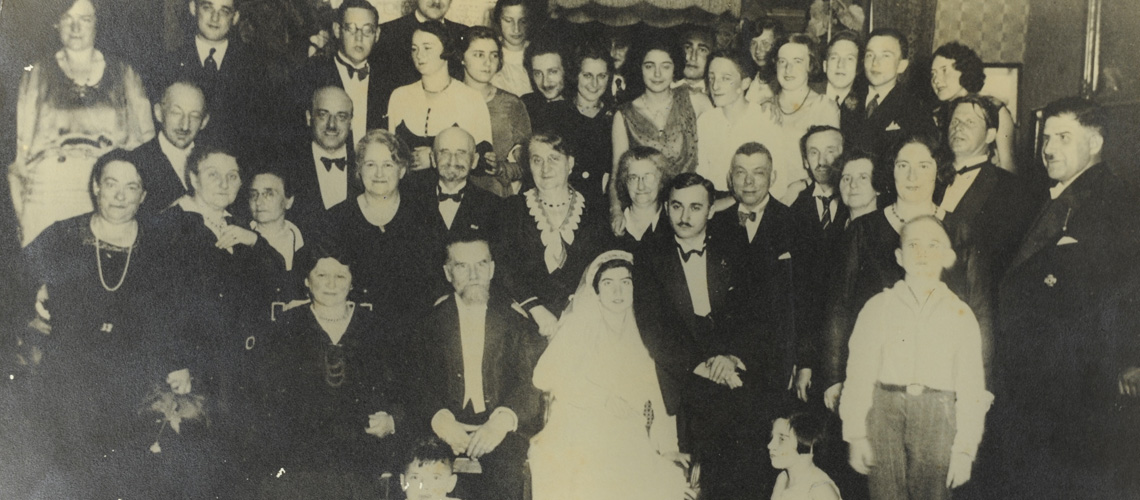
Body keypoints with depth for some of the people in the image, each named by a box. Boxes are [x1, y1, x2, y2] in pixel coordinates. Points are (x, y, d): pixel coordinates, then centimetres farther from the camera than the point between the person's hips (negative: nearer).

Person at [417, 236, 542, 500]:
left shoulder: (515, 318, 8)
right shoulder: (431, 321, 10)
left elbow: (532, 380, -2)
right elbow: (420, 381, 2)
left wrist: (501, 422, -20)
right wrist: (441, 420, -18)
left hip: (503, 441, 0)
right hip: (448, 441, 0)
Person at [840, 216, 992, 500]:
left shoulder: (960, 315, 9)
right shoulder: (878, 307, 8)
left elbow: (971, 389, 6)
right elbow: (858, 375, 4)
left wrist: (965, 449, 1)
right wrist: (856, 436, -2)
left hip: (937, 420, 0)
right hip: (886, 413, 0)